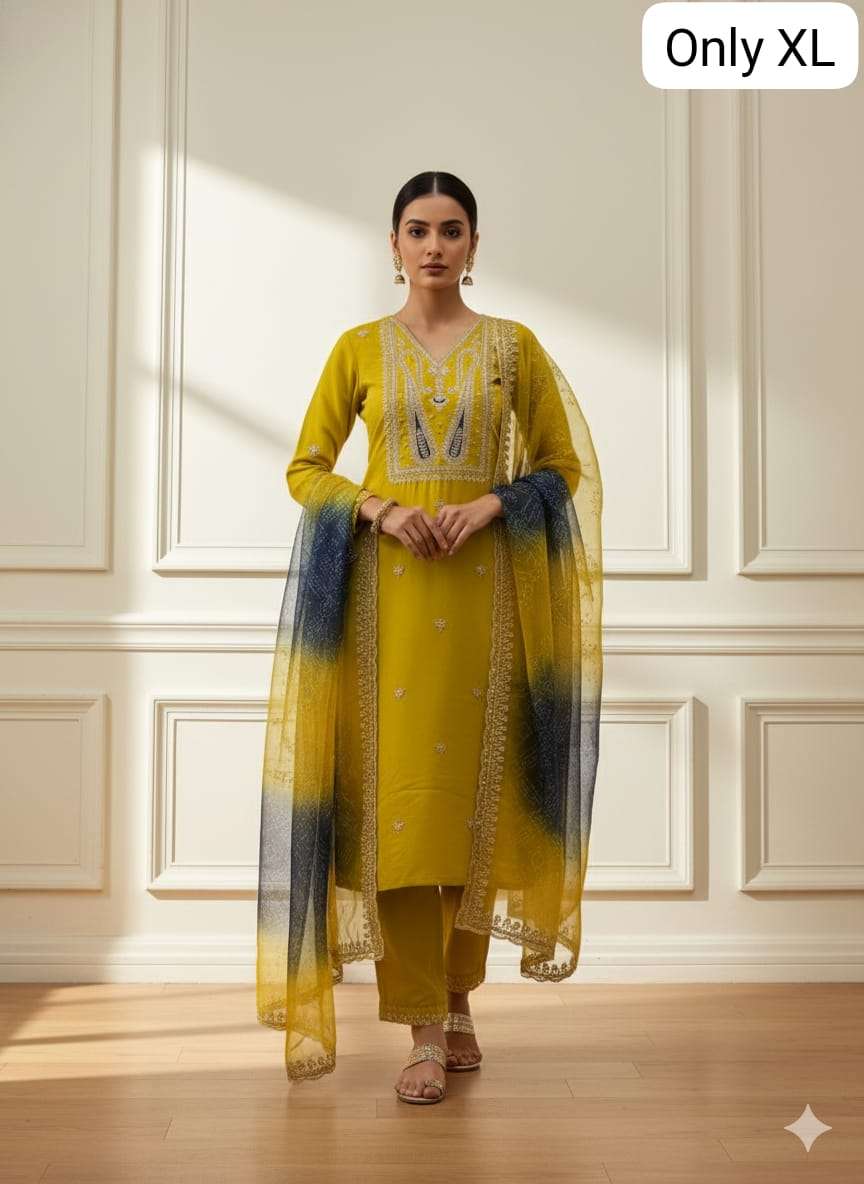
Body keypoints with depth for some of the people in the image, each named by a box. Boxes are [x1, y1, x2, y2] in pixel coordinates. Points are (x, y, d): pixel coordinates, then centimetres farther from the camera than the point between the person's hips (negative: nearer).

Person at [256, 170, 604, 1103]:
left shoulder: (513, 347, 8)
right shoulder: (359, 347, 8)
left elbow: (564, 463, 9)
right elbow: (306, 468, 8)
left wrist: (493, 503, -9)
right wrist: (382, 510, -10)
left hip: (483, 588, 1)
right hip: (384, 586, 0)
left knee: (473, 788, 4)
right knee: (397, 791, -5)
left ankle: (457, 1000, 22)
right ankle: (425, 1032, 1)